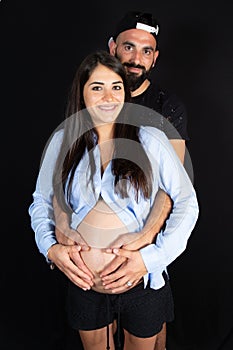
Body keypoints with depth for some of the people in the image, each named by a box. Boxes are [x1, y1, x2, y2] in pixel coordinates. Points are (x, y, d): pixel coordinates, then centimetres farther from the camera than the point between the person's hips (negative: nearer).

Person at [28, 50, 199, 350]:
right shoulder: (63, 140, -3)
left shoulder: (151, 140, -10)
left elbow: (187, 202, -8)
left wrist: (151, 258, -16)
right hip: (84, 283, 2)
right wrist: (50, 247, -8)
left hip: (142, 283, -1)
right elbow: (41, 201, 7)